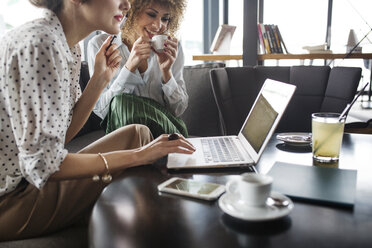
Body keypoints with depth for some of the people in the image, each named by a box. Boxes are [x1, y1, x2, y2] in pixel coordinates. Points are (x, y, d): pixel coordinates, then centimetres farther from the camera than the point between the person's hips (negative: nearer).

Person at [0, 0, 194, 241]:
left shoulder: (68, 47, 4)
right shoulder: (39, 43, -25)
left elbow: (62, 133, 4)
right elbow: (43, 165, -27)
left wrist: (100, 80, -4)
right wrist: (138, 156, -26)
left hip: (26, 178, 8)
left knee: (137, 134, 0)